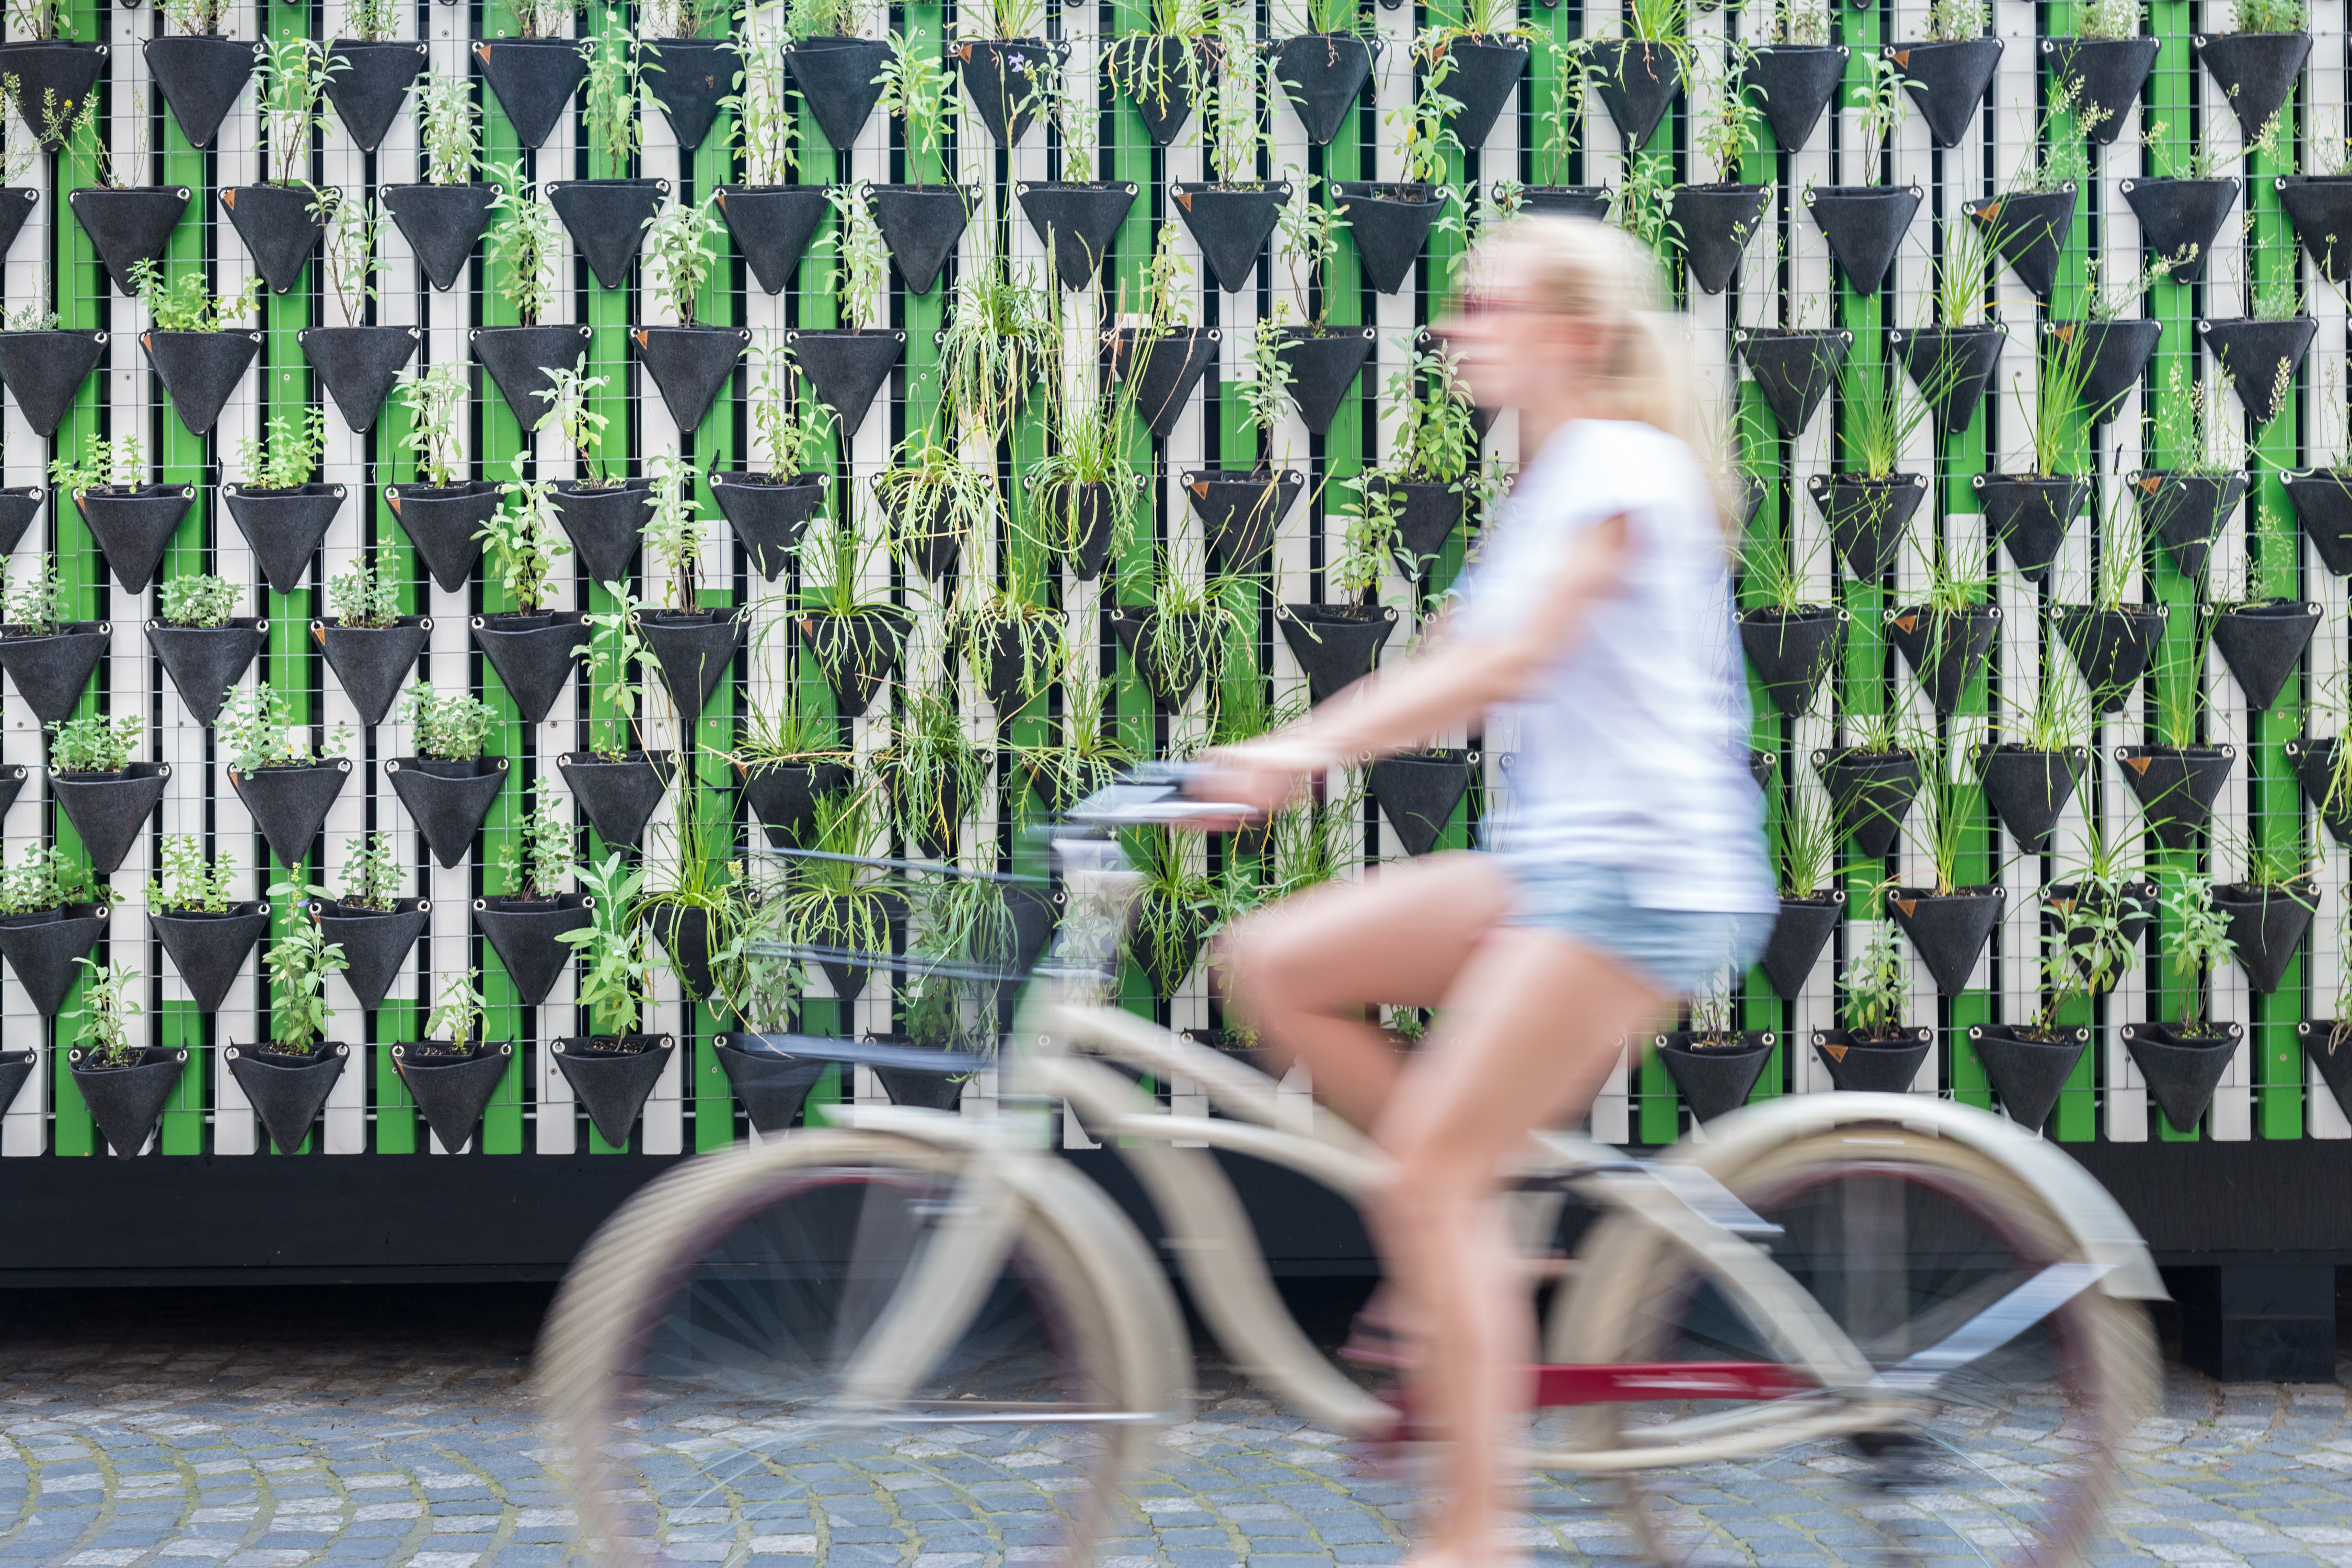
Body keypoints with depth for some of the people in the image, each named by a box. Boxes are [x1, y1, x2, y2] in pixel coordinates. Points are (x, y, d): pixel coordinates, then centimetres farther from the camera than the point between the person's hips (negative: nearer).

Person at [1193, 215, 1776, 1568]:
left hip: (1642, 868, -9)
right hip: (1553, 856, 9)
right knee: (1273, 964, -2)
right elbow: (1452, 673, 17)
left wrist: (1312, 750, -29)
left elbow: (1511, 659, -23)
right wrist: (1267, 757, 8)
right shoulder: (1553, 487, 19)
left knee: (1436, 1158, -13)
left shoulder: (1621, 466, -10)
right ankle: (1475, 1247, 5)